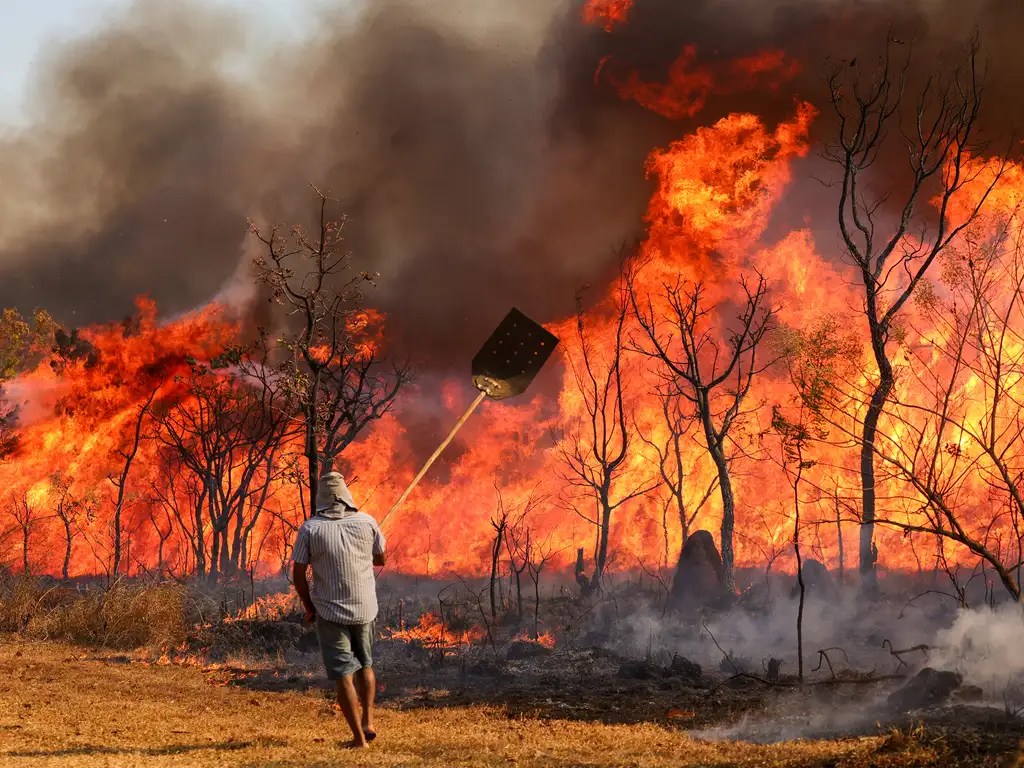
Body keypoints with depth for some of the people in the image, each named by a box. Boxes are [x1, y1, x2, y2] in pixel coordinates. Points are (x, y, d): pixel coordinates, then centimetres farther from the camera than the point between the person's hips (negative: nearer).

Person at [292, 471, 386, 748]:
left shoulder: (310, 529, -11)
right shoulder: (366, 522, -5)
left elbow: (298, 575, -8)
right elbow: (380, 559, 10)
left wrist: (309, 608, 6)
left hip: (330, 611, -3)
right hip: (365, 608, 3)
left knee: (343, 673, 1)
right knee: (365, 665, 23)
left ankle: (359, 736, -3)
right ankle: (368, 722, 17)